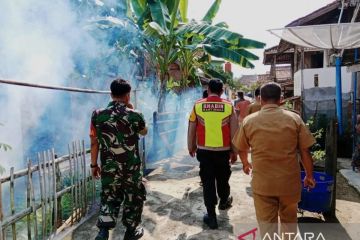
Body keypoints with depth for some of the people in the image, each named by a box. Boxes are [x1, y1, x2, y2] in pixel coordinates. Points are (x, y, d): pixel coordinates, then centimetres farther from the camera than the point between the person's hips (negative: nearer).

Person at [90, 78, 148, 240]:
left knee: (109, 198, 18)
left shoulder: (98, 115, -5)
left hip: (109, 167, 2)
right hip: (131, 167, -2)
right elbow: (144, 132, 10)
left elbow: (94, 143, 0)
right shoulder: (135, 115, -11)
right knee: (134, 198, 17)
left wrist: (94, 164, 11)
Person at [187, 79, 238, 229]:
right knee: (223, 179, 22)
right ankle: (224, 202, 46)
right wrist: (234, 151, 10)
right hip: (223, 151, 1)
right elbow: (234, 131, -1)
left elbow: (191, 130, 1)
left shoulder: (198, 105, -4)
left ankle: (211, 217, 12)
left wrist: (191, 147, 15)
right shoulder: (229, 106, -4)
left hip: (204, 151, -1)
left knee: (207, 182, 7)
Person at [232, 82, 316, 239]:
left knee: (267, 225, 11)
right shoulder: (294, 119, -6)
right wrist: (309, 175, 13)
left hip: (262, 183, -1)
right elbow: (305, 151, -2)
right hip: (289, 181, 2)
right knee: (289, 221, 25)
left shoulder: (249, 121, -5)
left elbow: (241, 149, 9)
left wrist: (245, 164, 29)